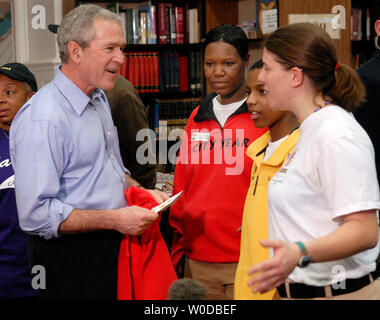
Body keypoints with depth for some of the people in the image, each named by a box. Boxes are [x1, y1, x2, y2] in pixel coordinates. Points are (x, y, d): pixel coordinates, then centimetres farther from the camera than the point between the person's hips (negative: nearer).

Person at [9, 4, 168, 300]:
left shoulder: (99, 99, 10)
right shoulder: (42, 120, -22)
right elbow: (36, 215, -27)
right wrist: (114, 219, -23)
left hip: (112, 248, 9)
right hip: (70, 260, -9)